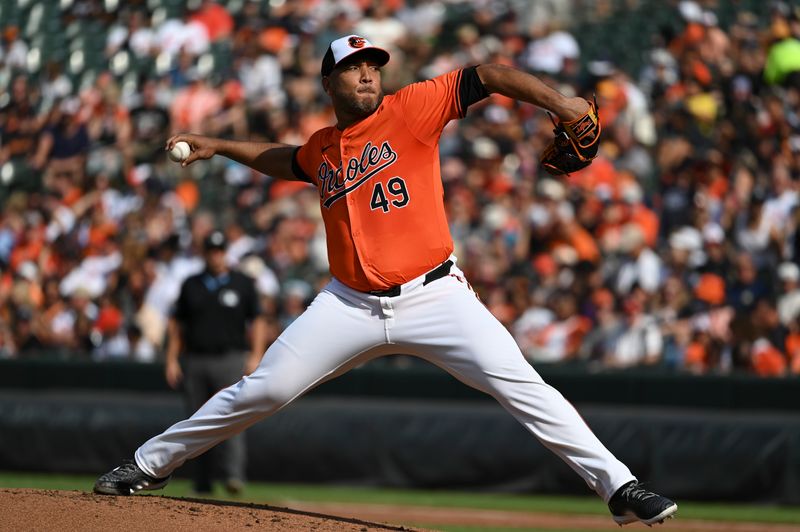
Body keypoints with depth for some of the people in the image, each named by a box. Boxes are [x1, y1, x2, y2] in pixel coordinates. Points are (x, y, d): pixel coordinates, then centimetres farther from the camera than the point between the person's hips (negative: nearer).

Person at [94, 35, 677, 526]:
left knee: (522, 386, -17)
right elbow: (290, 160, 38)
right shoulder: (321, 149, 12)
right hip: (350, 305, 3)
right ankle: (149, 465, 17)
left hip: (433, 298, -3)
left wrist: (558, 102, -24)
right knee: (261, 391, 0)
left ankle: (619, 487, -15)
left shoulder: (411, 109, -3)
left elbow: (485, 76, -11)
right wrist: (220, 147, 35)